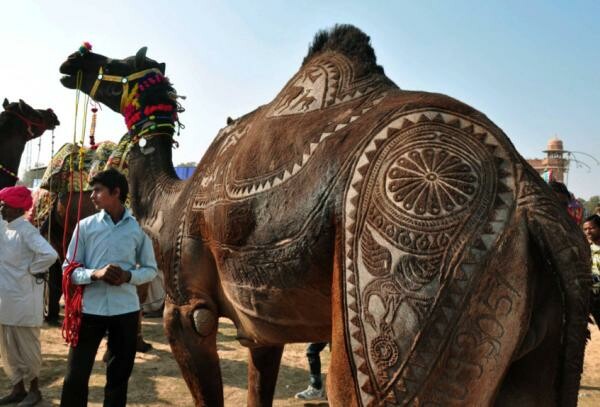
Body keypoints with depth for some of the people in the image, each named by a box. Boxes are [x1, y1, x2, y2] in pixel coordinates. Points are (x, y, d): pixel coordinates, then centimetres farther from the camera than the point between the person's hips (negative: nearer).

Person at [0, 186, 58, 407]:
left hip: (22, 299, -8)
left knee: (27, 347, 7)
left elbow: (49, 255, -31)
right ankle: (18, 389, 31)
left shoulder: (26, 231, -19)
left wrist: (32, 271, -18)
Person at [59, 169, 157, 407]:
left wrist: (129, 276, -14)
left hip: (125, 310, 0)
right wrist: (95, 274, -17)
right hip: (90, 308, 0)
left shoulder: (138, 227, 0)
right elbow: (69, 269, 2)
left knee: (119, 375, 13)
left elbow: (151, 269, 6)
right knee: (76, 375, 3)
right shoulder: (85, 226, 1)